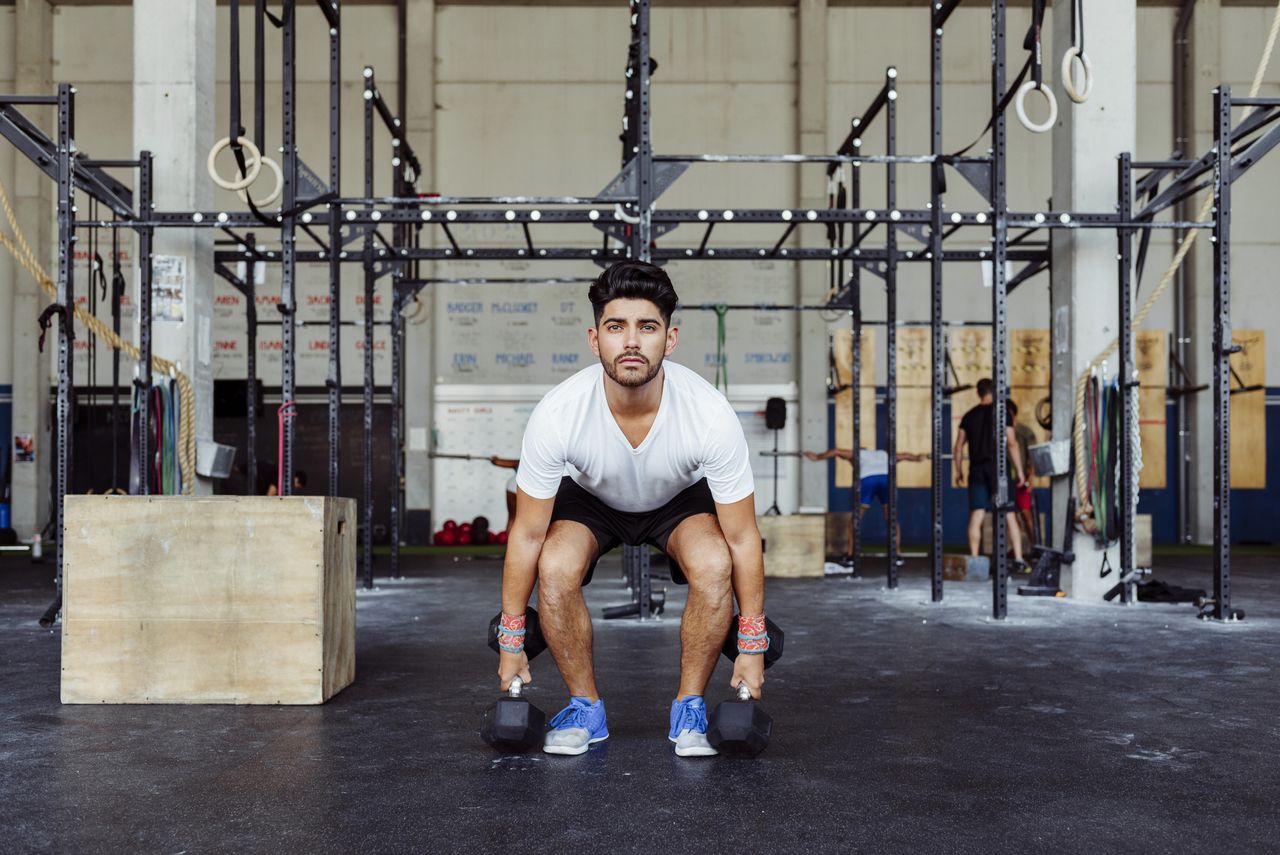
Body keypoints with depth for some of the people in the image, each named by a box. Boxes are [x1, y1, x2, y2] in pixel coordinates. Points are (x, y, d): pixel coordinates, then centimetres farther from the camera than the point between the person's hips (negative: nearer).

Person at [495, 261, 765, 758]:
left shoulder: (711, 415, -36)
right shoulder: (556, 414, -35)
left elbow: (742, 540, -25)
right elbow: (527, 535, -22)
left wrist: (751, 648, -20)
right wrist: (511, 642, -17)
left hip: (680, 498, 0)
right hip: (591, 496, 1)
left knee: (713, 566, -31)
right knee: (556, 569, -30)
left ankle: (690, 707, -7)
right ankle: (586, 708, -5)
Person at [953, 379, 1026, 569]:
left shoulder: (969, 416, 9)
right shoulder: (1003, 413, -1)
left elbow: (958, 447, 9)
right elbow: (1012, 444, -6)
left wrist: (958, 470, 19)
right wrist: (1019, 470, -2)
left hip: (977, 471, 2)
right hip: (998, 469, -2)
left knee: (976, 516, 1)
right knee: (1009, 516, 3)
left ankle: (974, 560, -1)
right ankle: (1018, 559, 1)